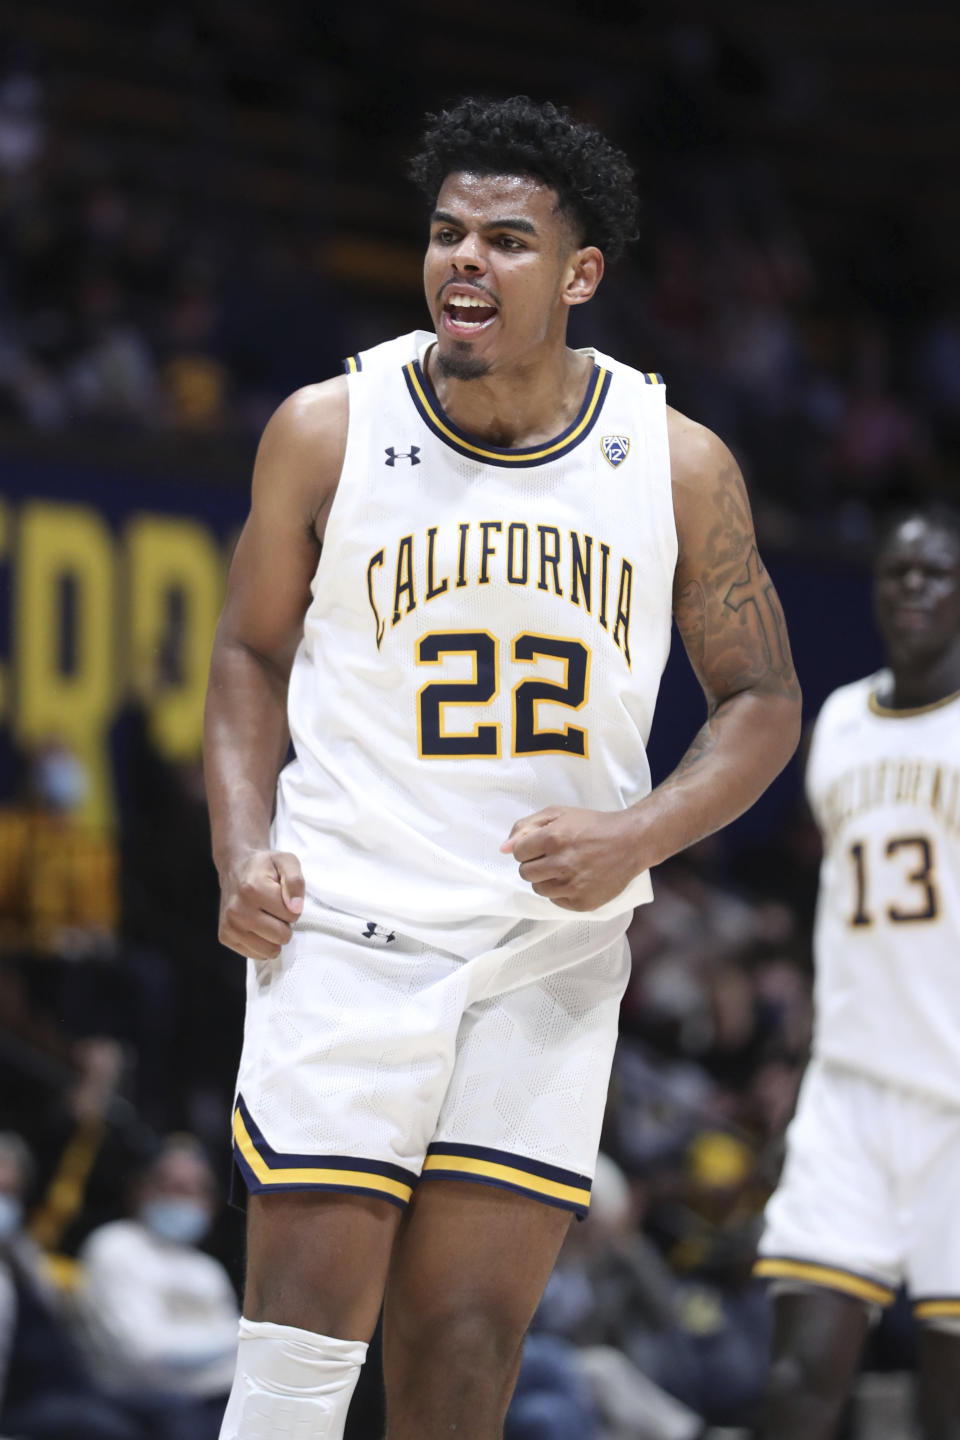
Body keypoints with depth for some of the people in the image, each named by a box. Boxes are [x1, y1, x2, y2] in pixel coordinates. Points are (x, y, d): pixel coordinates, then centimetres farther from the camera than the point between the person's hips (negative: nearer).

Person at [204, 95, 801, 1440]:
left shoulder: (678, 466, -1)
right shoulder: (327, 430, -2)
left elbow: (761, 702, 8)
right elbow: (252, 652, 11)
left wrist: (641, 835, -11)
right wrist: (243, 848, -4)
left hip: (554, 957, 1)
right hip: (346, 929, -1)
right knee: (306, 1328, -8)